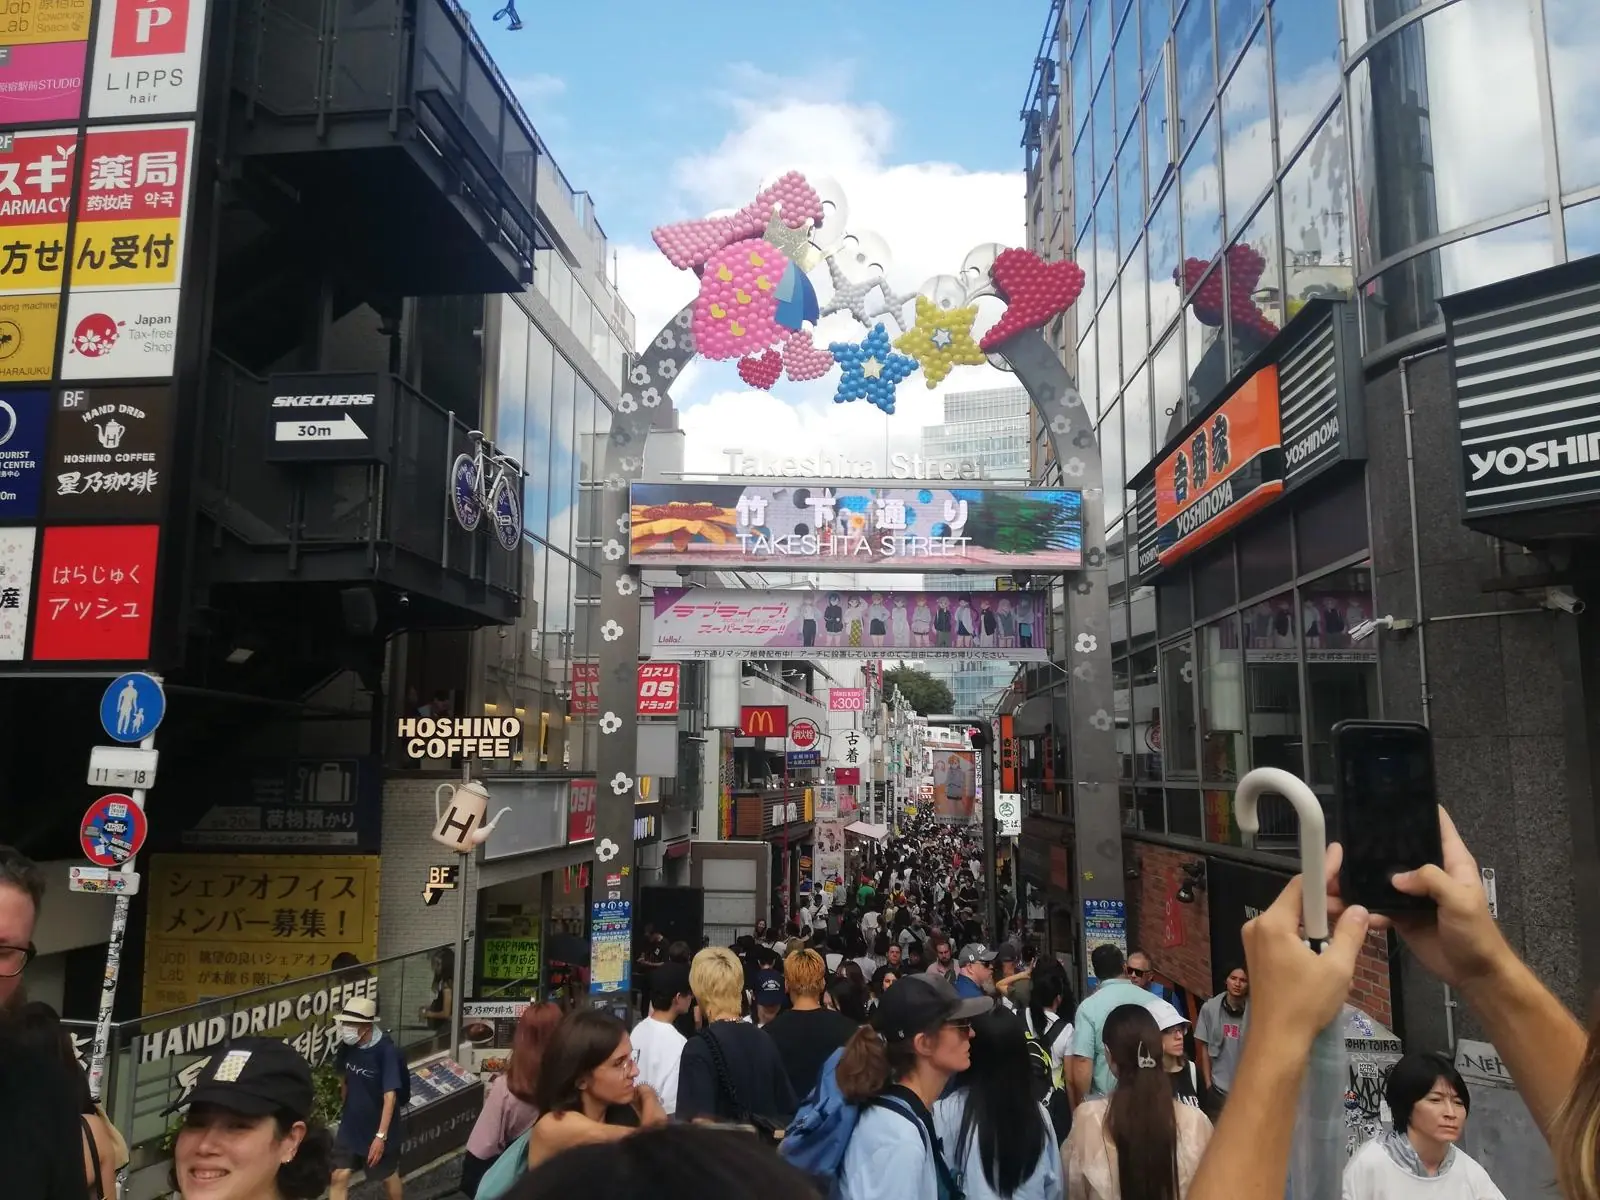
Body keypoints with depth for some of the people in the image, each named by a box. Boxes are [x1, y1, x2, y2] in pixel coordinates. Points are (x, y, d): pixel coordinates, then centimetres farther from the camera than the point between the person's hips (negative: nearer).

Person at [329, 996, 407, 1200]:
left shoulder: (386, 1051, -25)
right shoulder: (347, 1045, -8)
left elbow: (390, 1096, -26)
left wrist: (381, 1135, -29)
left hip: (378, 1129, -5)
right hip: (350, 1125, 5)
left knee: (388, 1176, 14)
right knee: (339, 1176, 2)